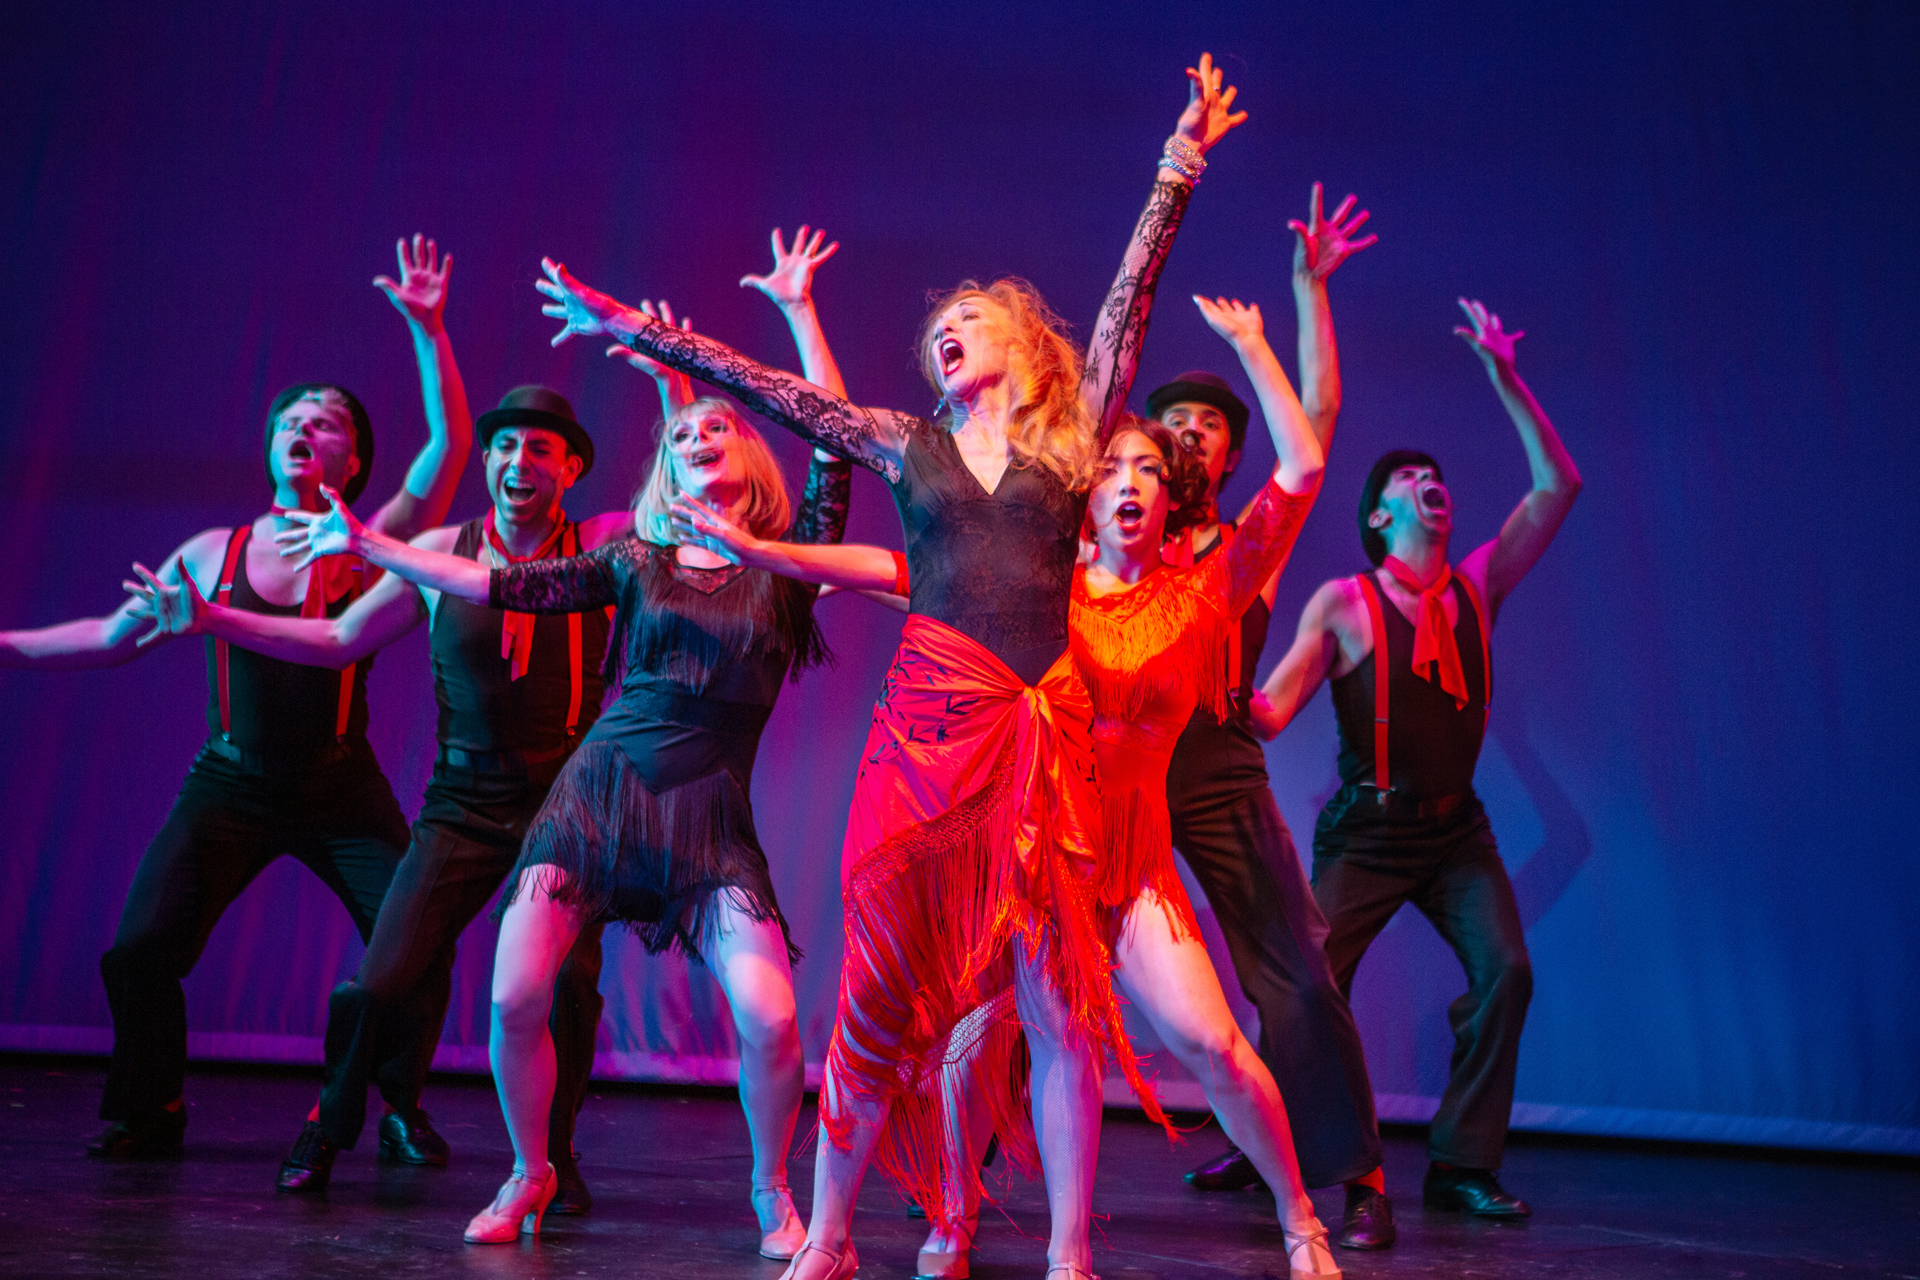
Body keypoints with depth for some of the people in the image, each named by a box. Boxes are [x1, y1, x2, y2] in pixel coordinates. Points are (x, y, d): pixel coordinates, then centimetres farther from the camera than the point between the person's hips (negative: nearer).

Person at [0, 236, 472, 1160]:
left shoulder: (370, 546, -3)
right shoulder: (211, 555, 6)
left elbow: (452, 443, -15)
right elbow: (114, 637, 16)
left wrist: (428, 329, -22)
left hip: (342, 789, -2)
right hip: (230, 784, 2)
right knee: (138, 953, -9)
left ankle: (400, 1108, 11)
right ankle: (150, 1111, 18)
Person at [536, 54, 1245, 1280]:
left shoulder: (1073, 433, 13)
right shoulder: (909, 443, 15)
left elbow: (1131, 295, 8)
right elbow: (768, 388, 14)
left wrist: (1181, 164, 6)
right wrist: (638, 330, 13)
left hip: (1046, 732, 0)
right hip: (929, 728, 1)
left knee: (1059, 999, -1)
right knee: (879, 993, 3)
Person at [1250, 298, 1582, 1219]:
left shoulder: (1476, 586, 6)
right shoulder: (1342, 603, -3)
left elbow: (1558, 487, 1)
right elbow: (1270, 713, -8)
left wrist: (1503, 376, -2)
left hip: (1456, 829, 3)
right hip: (1367, 832, -3)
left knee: (1504, 970, -12)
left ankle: (1462, 1165, 1)